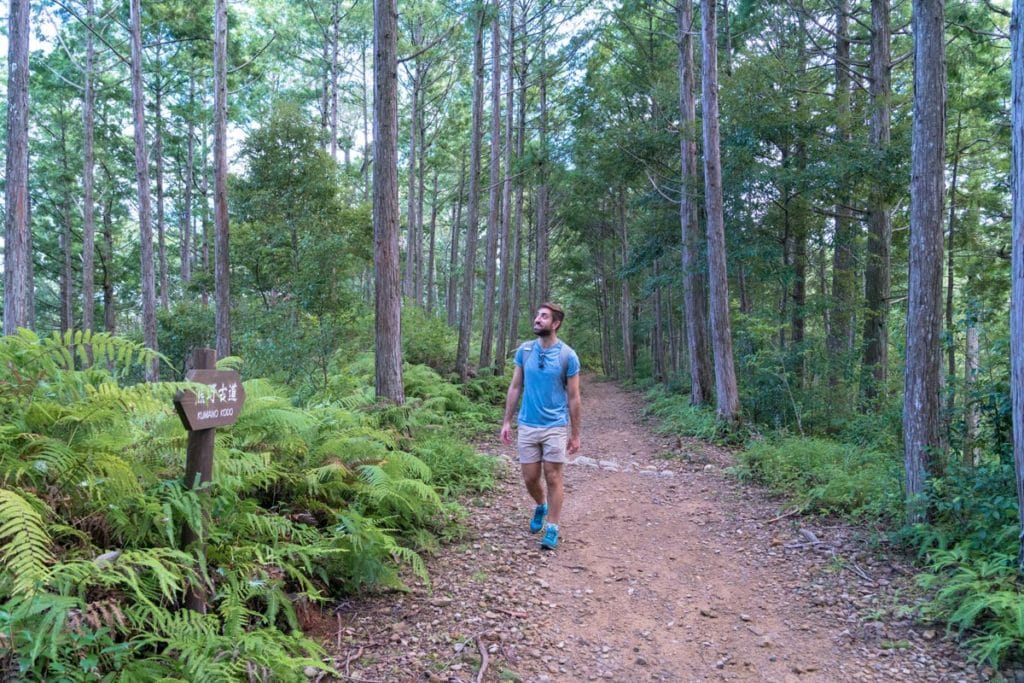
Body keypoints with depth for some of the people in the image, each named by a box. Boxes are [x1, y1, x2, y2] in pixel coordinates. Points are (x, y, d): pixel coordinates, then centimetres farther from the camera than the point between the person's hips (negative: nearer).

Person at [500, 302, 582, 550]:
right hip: (527, 426, 3)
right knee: (530, 478, 10)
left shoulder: (568, 355, -8)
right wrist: (507, 421, 5)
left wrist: (575, 434, -1)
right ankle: (540, 506, 40)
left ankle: (552, 528, 16)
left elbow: (573, 397, -3)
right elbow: (515, 387, 8)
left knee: (553, 478, 2)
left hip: (556, 427, -3)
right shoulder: (524, 350, 1)